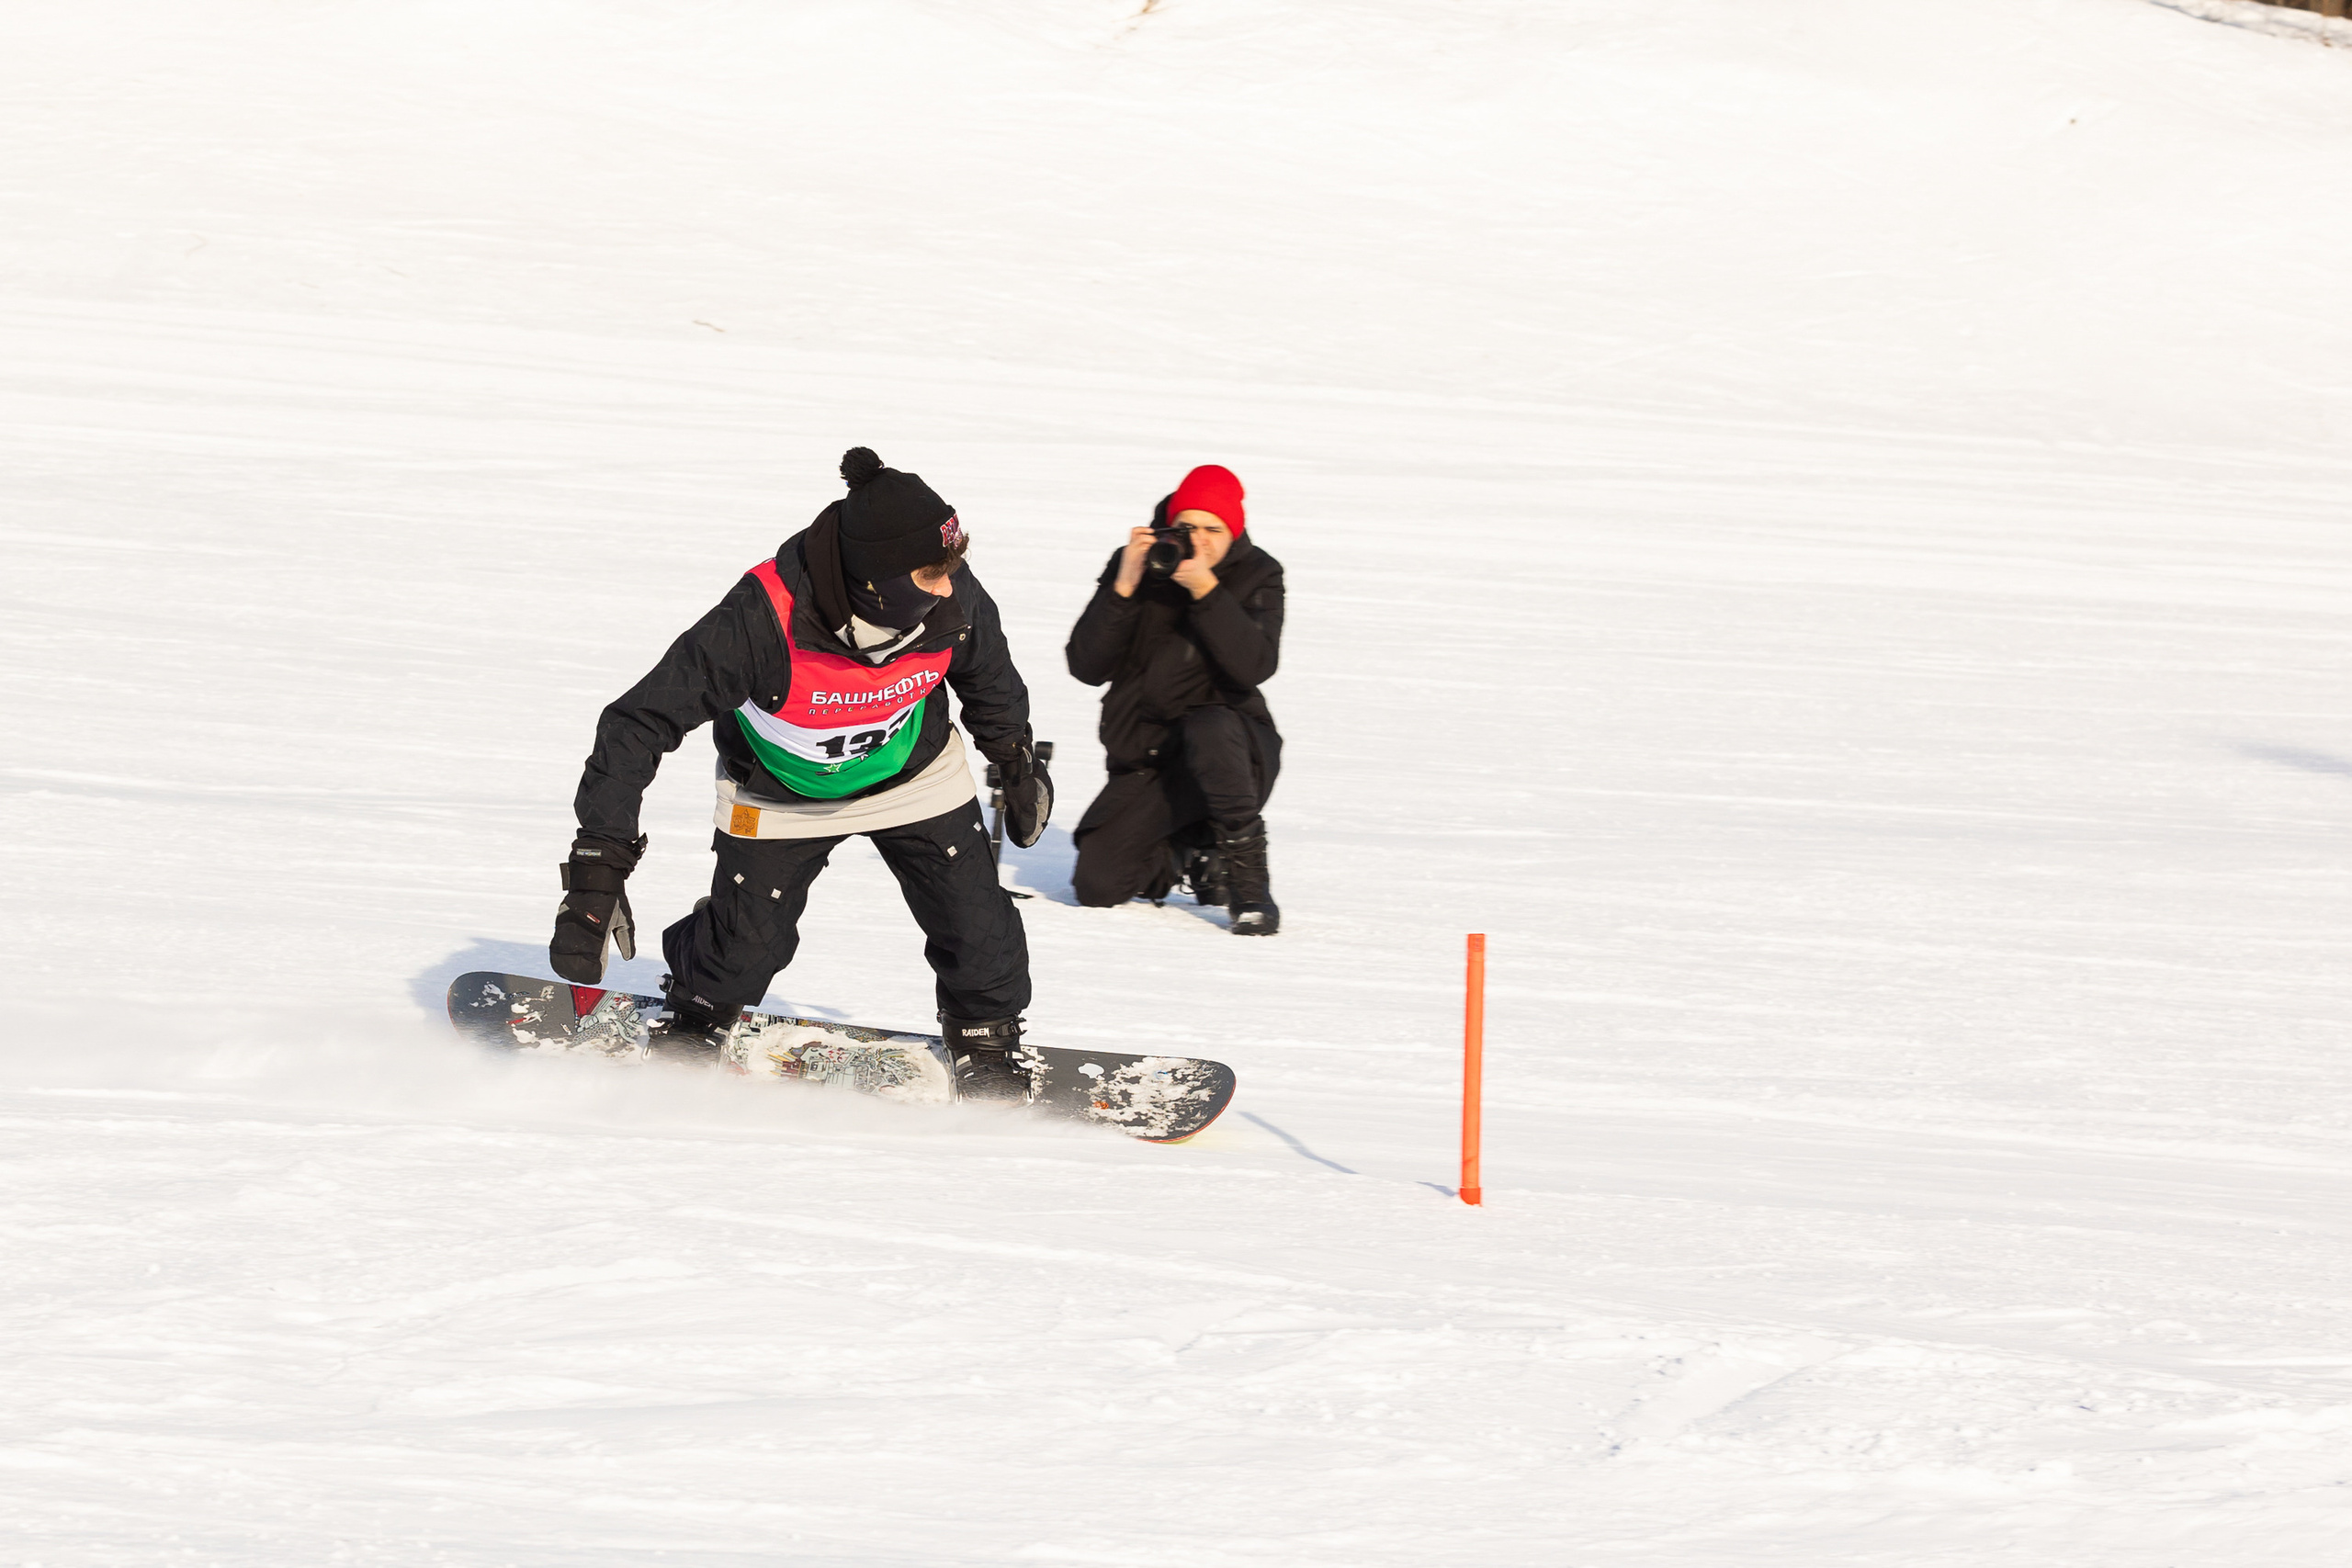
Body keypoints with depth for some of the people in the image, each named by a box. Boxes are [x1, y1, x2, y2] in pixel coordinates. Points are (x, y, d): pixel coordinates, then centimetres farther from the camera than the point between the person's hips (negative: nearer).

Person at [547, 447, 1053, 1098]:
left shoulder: (954, 601, -28)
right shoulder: (760, 623, -41)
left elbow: (989, 675, -1)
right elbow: (639, 725, -35)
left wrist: (1017, 761, 14)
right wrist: (599, 865, -38)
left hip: (913, 770, 3)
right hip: (783, 792, -3)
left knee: (976, 926, -4)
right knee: (746, 945, -1)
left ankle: (990, 1052, 25)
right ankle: (687, 1032, 33)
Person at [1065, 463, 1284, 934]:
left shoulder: (1257, 576, -4)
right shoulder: (1136, 566, -1)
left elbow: (1255, 666, -22)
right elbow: (1086, 667, -10)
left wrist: (1207, 590, -30)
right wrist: (1123, 588, -21)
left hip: (1233, 751, -3)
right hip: (1145, 761, 3)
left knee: (1209, 727, -40)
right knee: (1097, 885, -12)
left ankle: (1249, 879, -23)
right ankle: (1190, 852, 19)